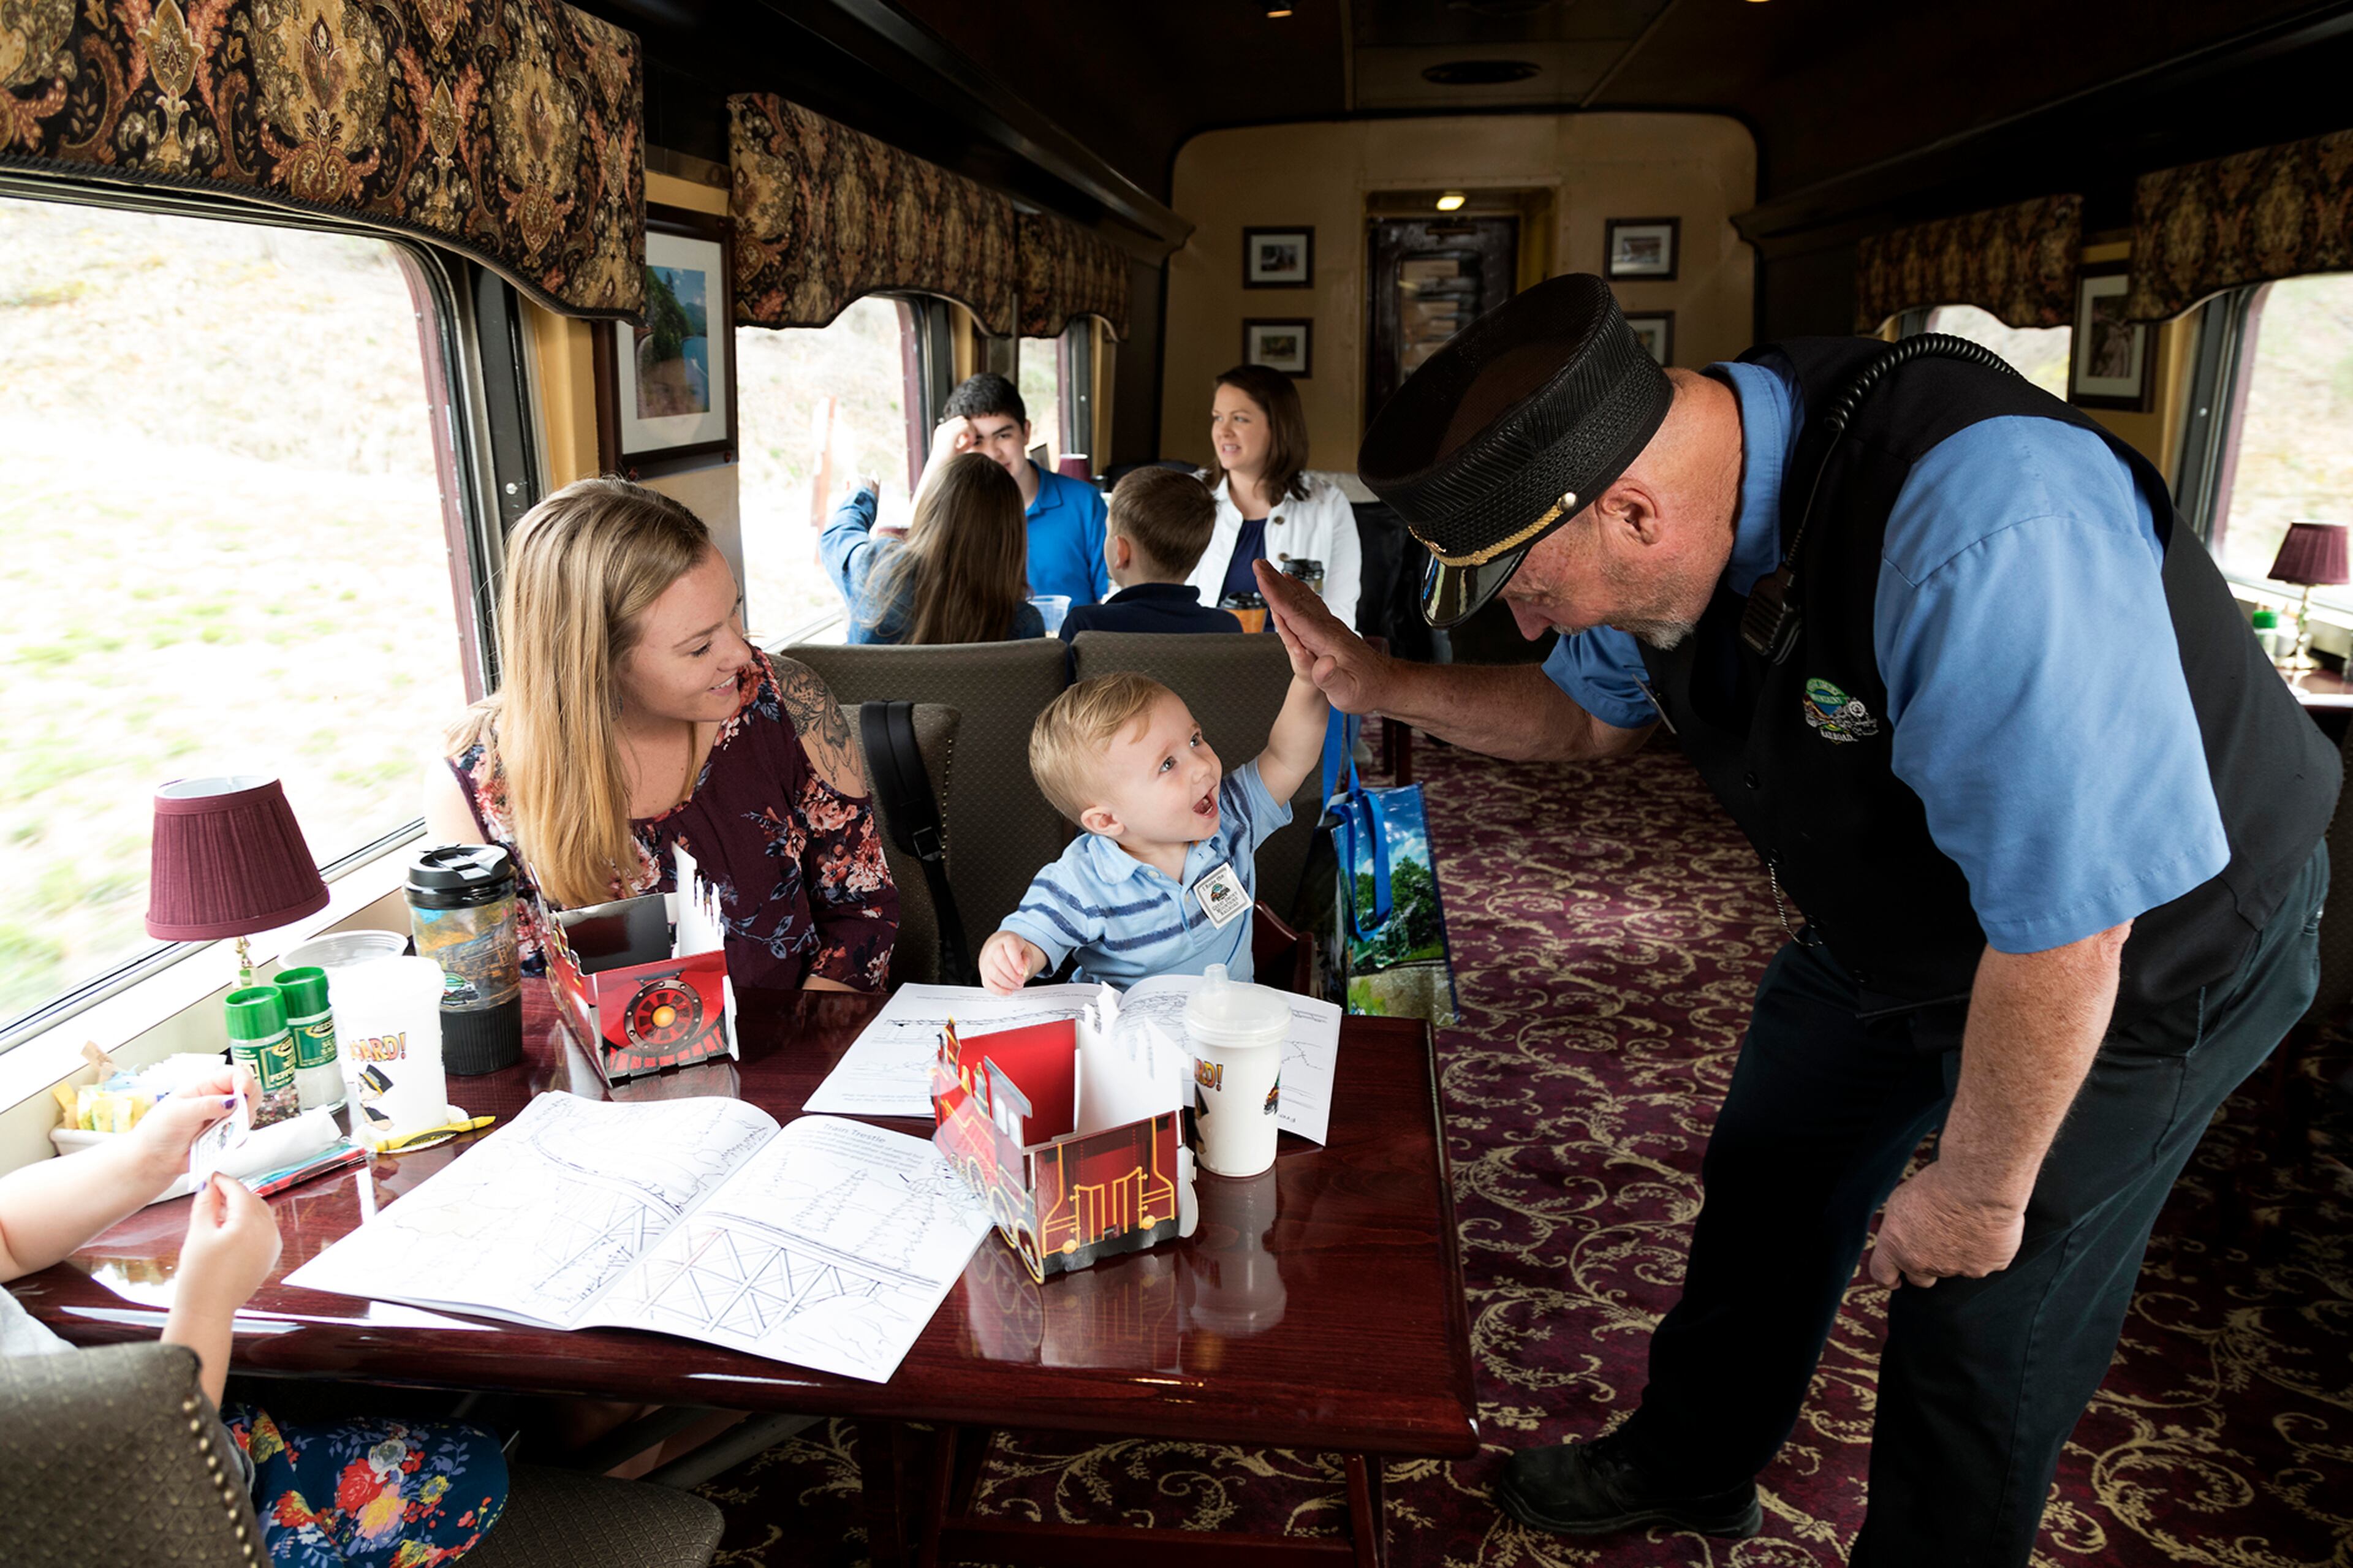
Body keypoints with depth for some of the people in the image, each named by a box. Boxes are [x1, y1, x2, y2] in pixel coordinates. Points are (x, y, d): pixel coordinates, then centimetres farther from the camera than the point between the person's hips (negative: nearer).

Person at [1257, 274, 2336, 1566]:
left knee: (1984, 1327, 3)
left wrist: (1979, 1191, -20)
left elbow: (2069, 929, -36)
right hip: (1888, 922, 7)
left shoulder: (1982, 541, -42)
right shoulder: (1677, 512, -15)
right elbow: (1593, 708, 4)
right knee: (1765, 1188, 19)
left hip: (2142, 951, -7)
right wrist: (1382, 685, -10)